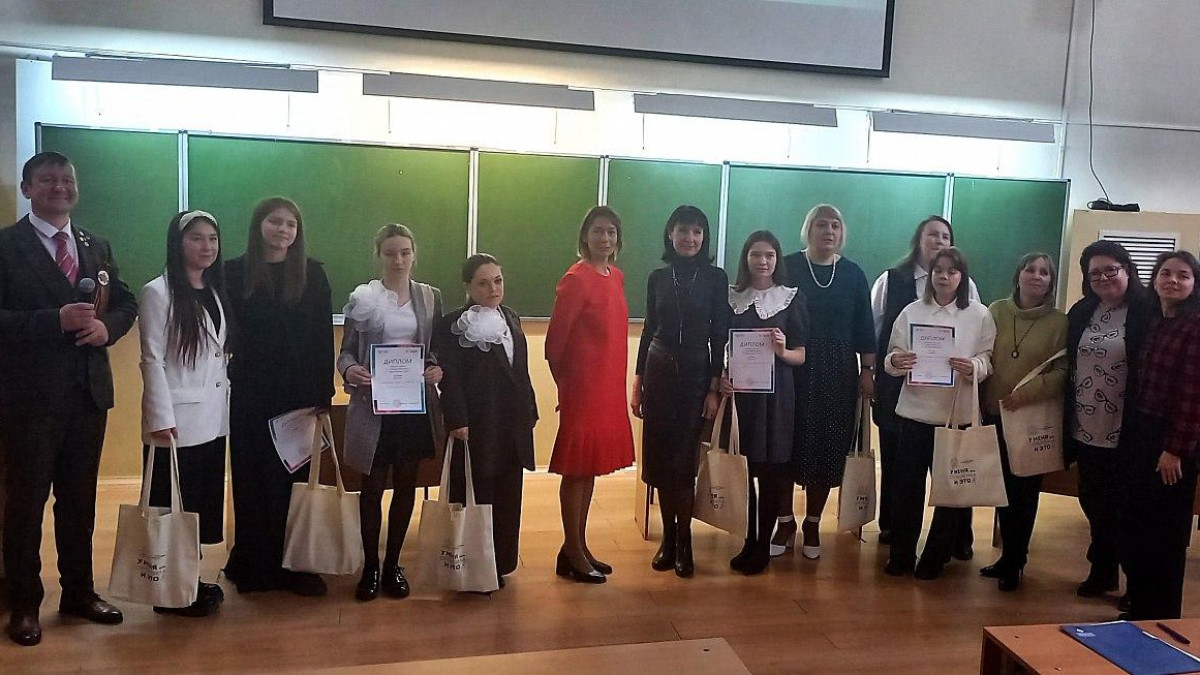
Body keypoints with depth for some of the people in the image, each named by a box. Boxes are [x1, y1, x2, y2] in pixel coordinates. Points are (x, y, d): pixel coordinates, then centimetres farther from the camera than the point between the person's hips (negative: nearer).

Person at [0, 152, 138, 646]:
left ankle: (79, 592, 29)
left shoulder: (97, 247, 12)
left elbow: (126, 303, 14)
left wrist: (106, 326, -6)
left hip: (88, 391, 5)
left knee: (80, 498, 15)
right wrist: (56, 320, -24)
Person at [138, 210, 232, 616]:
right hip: (177, 421, -7)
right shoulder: (159, 292, -9)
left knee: (204, 502, 13)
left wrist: (224, 403, 10)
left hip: (212, 418, 7)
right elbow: (151, 360, -12)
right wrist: (161, 418, -17)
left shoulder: (216, 292, 12)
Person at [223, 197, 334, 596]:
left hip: (299, 391, 1)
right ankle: (254, 564, 18)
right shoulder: (235, 272, 1)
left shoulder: (312, 273, 3)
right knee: (252, 478, 7)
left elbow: (324, 335, 1)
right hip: (252, 392, 0)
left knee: (294, 478, 5)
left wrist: (324, 391, -4)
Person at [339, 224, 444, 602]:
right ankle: (370, 567, 21)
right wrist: (349, 371, -21)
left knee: (406, 486, 10)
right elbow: (346, 351, 0)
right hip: (375, 404, -2)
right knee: (372, 487, 6)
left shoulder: (430, 297, 5)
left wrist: (438, 369, -12)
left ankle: (393, 564, 24)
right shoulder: (362, 297, -2)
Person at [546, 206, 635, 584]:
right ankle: (572, 555, 10)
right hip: (582, 387, -8)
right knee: (576, 469, 0)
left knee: (591, 467, 13)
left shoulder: (616, 277, 11)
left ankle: (579, 547, 24)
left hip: (609, 387, 8)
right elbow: (555, 339, -10)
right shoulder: (575, 279, -12)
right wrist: (565, 382, 1)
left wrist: (621, 385, 13)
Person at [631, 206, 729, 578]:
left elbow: (719, 335, -2)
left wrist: (715, 388, -6)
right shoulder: (658, 277, 6)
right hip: (659, 372, 3)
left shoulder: (715, 278, -1)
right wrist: (638, 383, 8)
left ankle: (683, 540, 10)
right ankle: (668, 536, 17)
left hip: (696, 375, -2)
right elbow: (648, 330, 10)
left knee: (684, 460, -2)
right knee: (660, 458, 4)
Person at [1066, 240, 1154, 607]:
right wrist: (1067, 422, 7)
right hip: (1086, 430, 5)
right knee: (1095, 505, 16)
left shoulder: (1147, 313, -10)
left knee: (1125, 510, 6)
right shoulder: (1081, 313, 7)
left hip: (1124, 435, -5)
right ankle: (1103, 572, 32)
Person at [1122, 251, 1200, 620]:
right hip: (1142, 434, 7)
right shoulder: (1153, 323, 11)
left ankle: (1162, 618, 19)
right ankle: (1139, 608, 28)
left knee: (1166, 532, 4)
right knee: (1136, 524, 14)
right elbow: (1142, 384, 10)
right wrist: (1134, 435, 7)